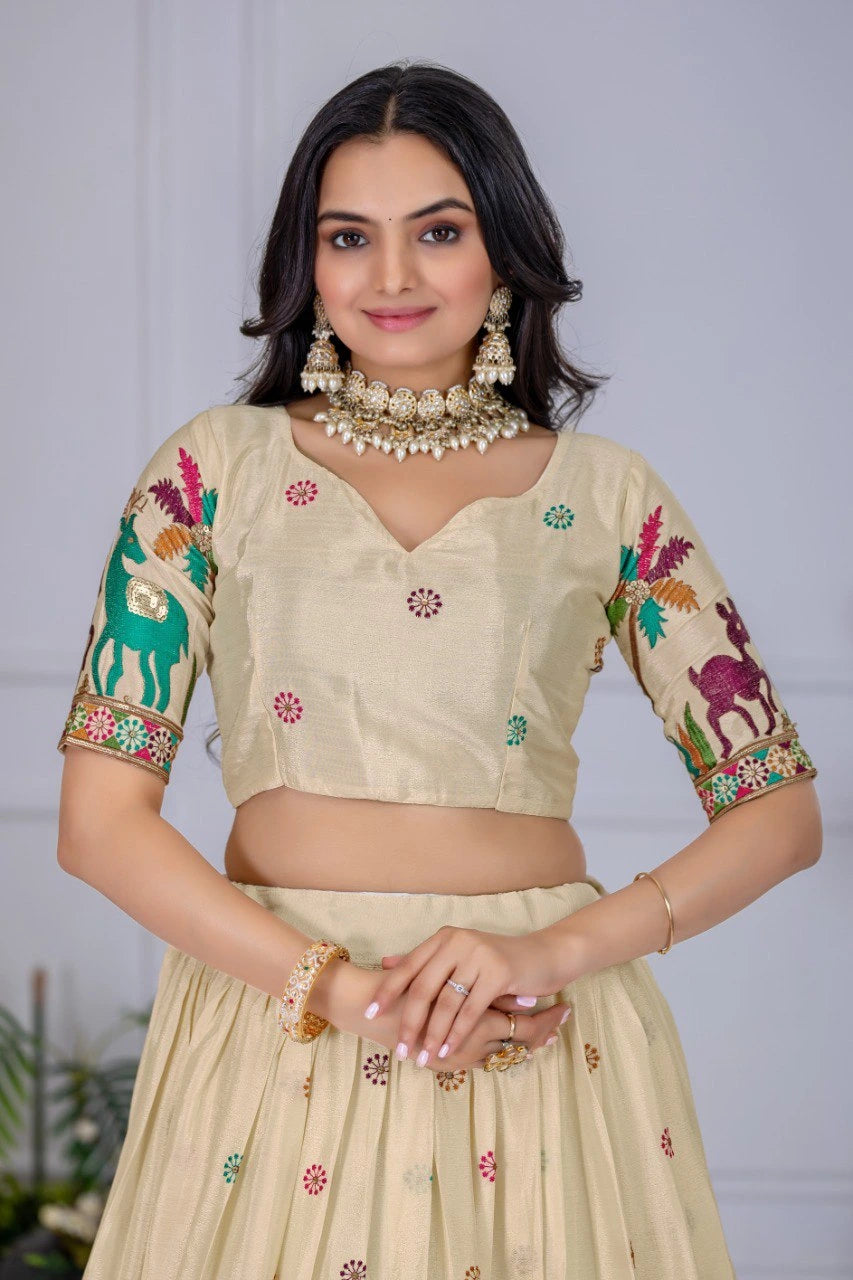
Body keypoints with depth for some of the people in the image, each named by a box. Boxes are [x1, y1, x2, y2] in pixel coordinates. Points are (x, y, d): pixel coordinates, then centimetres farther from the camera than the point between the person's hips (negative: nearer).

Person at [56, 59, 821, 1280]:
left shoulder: (606, 493, 4)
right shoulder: (216, 468, 3)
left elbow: (780, 810, 2)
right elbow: (102, 815, -3)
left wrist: (552, 953, -13)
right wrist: (336, 987, -15)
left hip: (534, 1034, 1)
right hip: (271, 1026, 0)